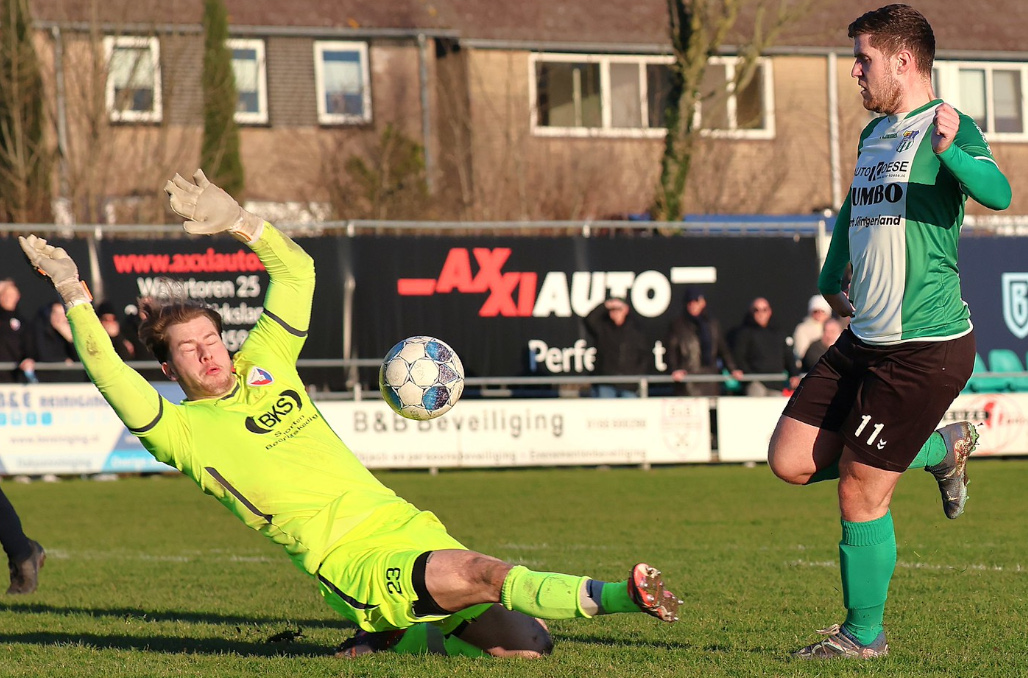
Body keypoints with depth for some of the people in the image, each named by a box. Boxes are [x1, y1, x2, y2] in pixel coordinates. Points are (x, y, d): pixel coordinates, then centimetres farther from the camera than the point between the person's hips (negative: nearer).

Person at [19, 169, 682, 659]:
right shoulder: (182, 430, 3)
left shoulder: (265, 366, 17)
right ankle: (621, 594, -27)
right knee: (480, 574, -32)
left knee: (525, 645, 0)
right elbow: (111, 375, -12)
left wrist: (236, 219, 2)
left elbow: (298, 271, 15)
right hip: (348, 561, -7)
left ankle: (397, 637, 22)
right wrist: (74, 293, -14)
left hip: (402, 523, 7)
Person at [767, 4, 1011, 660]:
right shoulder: (874, 134, 14)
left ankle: (864, 633, 15)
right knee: (791, 461, 5)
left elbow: (998, 192, -33)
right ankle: (943, 448, 21)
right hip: (866, 340, 9)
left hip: (926, 347, -9)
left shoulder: (951, 128, -13)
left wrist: (951, 151, -50)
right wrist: (831, 281, 31)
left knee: (861, 494, -4)